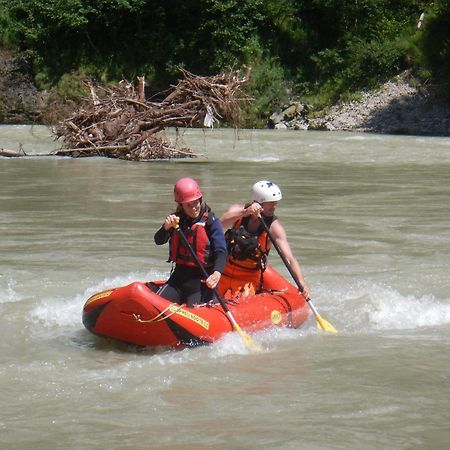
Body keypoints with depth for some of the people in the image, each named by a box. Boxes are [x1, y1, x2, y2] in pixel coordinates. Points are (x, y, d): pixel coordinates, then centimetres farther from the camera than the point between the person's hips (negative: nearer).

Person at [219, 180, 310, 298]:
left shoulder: (274, 227, -16)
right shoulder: (238, 210, -10)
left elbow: (290, 258, -24)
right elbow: (221, 223, -31)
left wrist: (302, 283, -40)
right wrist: (245, 212, -45)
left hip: (250, 279, -1)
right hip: (224, 273, 1)